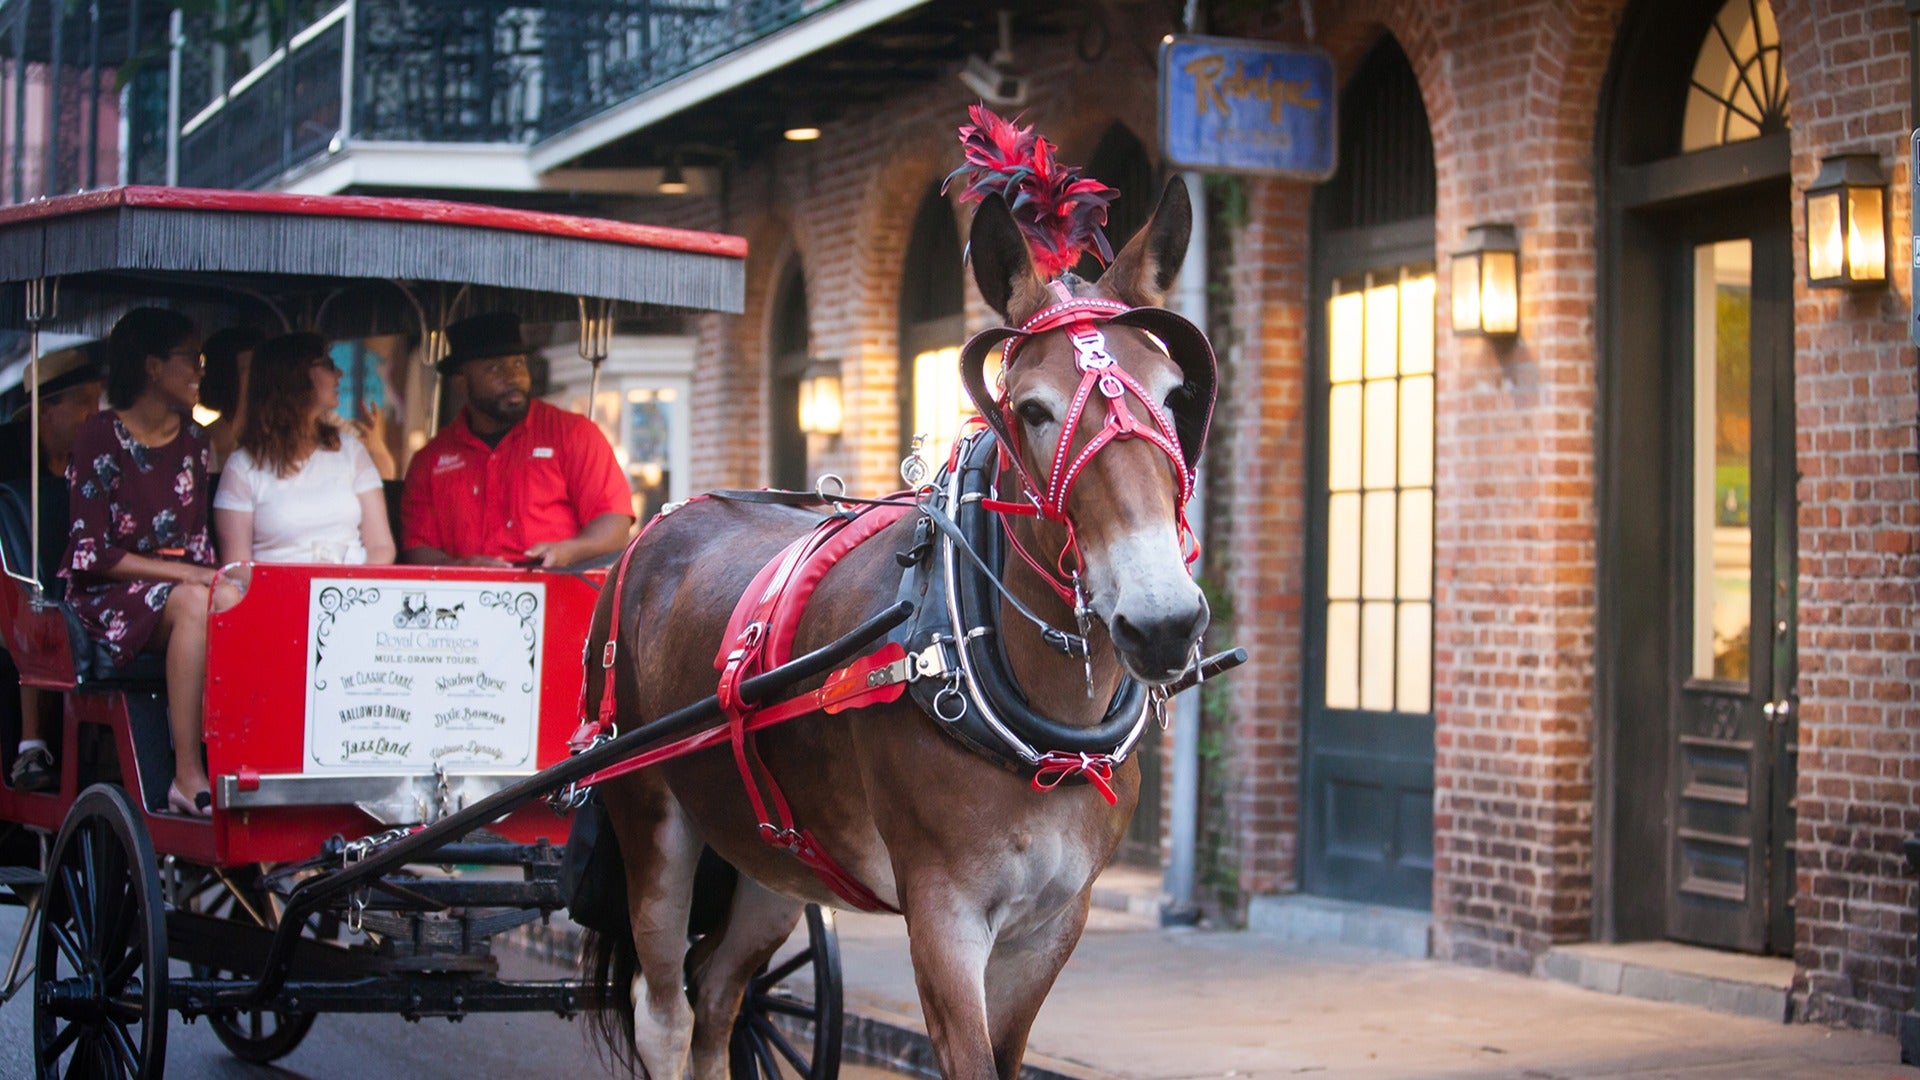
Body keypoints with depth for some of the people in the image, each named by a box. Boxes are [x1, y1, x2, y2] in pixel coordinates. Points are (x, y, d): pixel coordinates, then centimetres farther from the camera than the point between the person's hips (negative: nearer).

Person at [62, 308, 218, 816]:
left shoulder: (192, 437, 13)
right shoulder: (101, 436, -6)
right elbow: (91, 552, -12)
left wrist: (210, 575, -8)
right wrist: (186, 574, -20)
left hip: (180, 582, 5)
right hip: (107, 596, -5)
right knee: (194, 604, -37)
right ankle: (188, 777, -39)